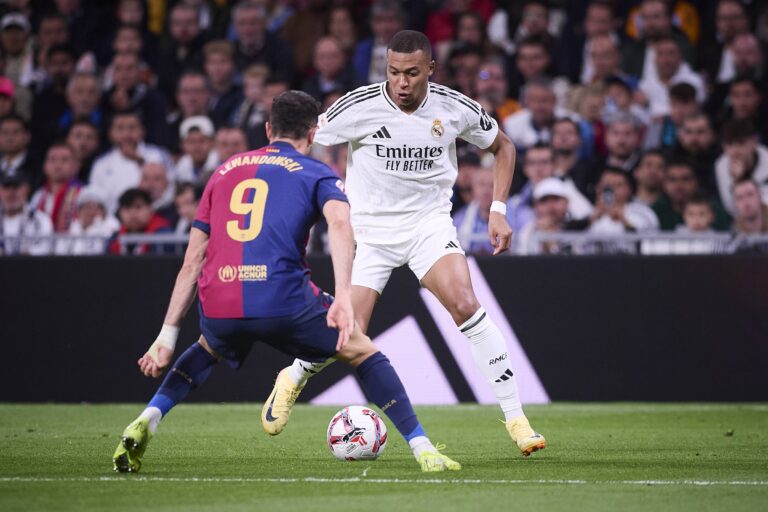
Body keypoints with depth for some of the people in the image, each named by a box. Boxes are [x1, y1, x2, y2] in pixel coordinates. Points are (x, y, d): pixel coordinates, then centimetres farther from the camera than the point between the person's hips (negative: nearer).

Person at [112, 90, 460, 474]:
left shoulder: (225, 171, 26)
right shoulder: (316, 174, 14)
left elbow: (192, 262, 23)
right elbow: (339, 221, -11)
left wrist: (167, 336, 23)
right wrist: (343, 296, -22)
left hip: (218, 310, 4)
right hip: (284, 303, -4)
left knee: (209, 349, 39)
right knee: (363, 352, 19)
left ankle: (145, 423, 19)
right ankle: (423, 450, 10)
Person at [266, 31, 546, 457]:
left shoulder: (455, 109, -9)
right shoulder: (360, 106, -15)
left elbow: (502, 146, 10)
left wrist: (498, 210, 1)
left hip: (429, 222, 1)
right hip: (371, 228, -1)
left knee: (465, 304, -23)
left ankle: (515, 419, -16)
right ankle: (293, 379, 25)